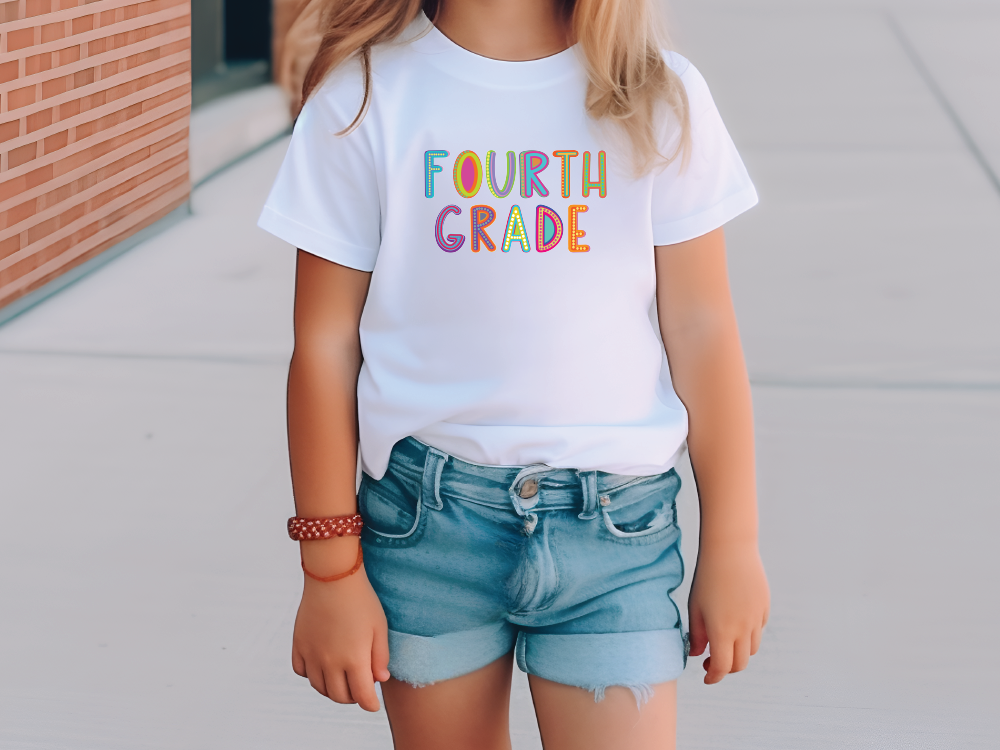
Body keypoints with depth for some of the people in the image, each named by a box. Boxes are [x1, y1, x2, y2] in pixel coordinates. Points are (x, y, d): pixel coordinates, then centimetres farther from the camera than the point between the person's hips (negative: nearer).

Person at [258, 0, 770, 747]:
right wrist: (330, 570, 0)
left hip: (613, 523, 0)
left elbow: (701, 329, 3)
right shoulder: (365, 95, -3)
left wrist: (732, 544, 5)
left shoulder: (658, 98, -1)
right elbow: (325, 344, -1)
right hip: (425, 517, 0)